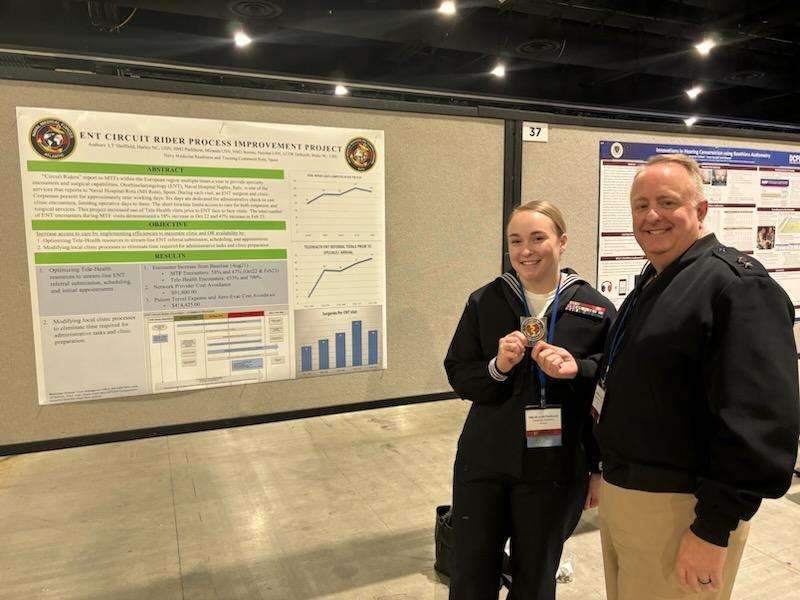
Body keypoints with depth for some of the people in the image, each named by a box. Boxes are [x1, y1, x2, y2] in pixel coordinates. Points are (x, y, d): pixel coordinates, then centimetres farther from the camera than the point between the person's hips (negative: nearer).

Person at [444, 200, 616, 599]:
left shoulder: (595, 309, -3)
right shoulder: (484, 301, 1)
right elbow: (457, 375, 1)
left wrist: (578, 369, -18)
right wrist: (497, 367, -17)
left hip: (554, 470, -1)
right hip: (483, 462, 1)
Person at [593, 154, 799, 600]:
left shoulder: (736, 283, -18)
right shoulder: (650, 285, 11)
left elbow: (761, 422, -24)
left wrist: (714, 530, -22)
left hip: (678, 511, -8)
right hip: (620, 495, 9)